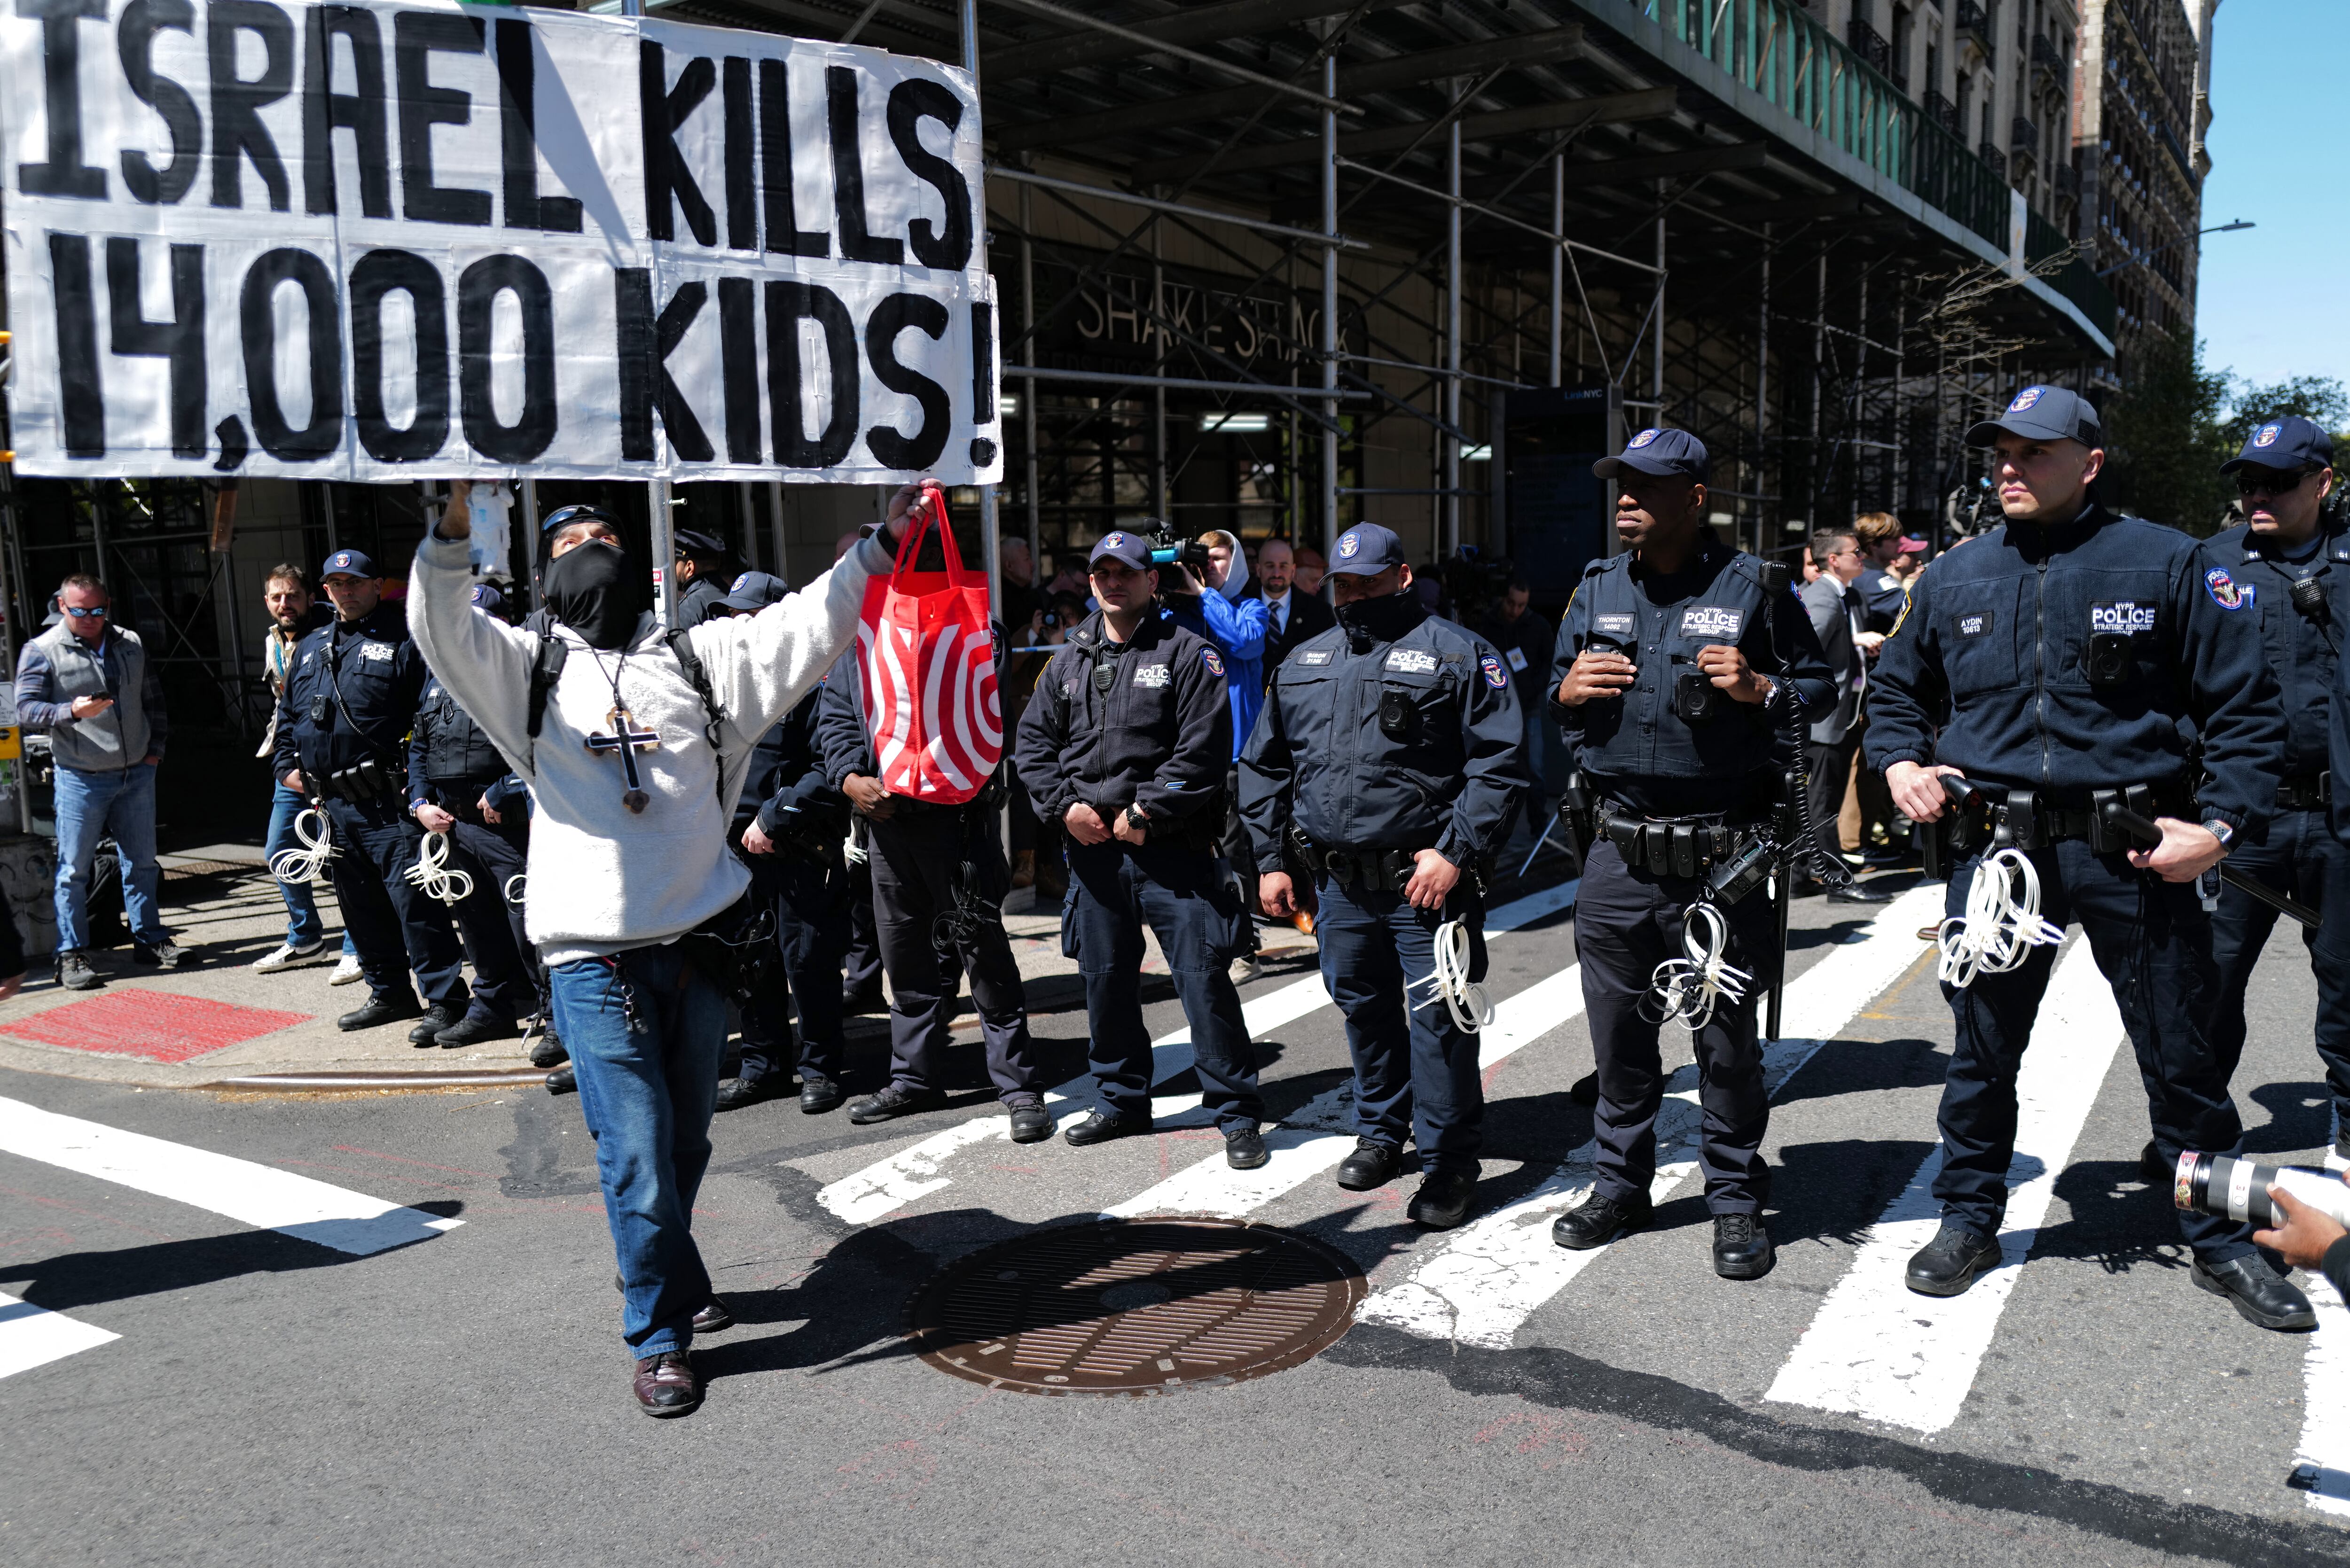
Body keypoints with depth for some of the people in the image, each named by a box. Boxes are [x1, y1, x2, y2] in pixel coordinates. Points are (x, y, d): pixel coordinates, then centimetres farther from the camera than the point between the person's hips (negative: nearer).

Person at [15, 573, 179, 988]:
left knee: (142, 861, 12)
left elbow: (153, 699, 18)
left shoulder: (131, 645, 10)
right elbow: (27, 710, -9)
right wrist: (72, 712, -26)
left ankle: (148, 938, 24)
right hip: (81, 779, -4)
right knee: (74, 869, 1)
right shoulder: (42, 651, -4)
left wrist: (155, 748, 10)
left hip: (137, 774, 4)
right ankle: (72, 955, 8)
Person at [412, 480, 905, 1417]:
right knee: (638, 1157, -2)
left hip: (697, 945, 3)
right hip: (594, 960, -3)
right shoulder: (530, 669, 7)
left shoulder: (697, 658, 13)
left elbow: (804, 627, 6)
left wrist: (880, 543, -2)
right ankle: (659, 1336, 17)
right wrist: (453, 525, -26)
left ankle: (658, 1274, 44)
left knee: (686, 1145, 18)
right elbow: (443, 631, -10)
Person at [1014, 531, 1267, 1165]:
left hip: (1171, 846, -5)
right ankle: (1122, 1101, 30)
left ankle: (1237, 1114, 5)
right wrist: (1064, 806, -2)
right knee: (1105, 980, 13)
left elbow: (1203, 749, -12)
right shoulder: (1069, 661, 14)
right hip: (1092, 846, 6)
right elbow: (1034, 742, 14)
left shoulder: (1187, 652, -3)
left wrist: (1145, 811, -14)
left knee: (1203, 977, -6)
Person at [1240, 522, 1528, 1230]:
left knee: (1437, 1020, -3)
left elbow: (1498, 764, -9)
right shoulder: (1303, 663, 15)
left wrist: (1456, 853, -16)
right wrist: (1271, 858, 12)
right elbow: (1264, 766, 19)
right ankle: (1381, 1131, 36)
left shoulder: (1457, 653, -3)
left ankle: (1449, 1161, 11)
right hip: (1336, 882, 6)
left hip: (1425, 878, -5)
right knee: (1362, 1008, 17)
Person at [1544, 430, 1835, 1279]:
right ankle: (1620, 1184, 29)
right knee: (1619, 1031, 12)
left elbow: (1820, 685, 5)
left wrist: (1759, 689, -15)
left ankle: (1736, 1200, 23)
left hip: (1722, 856, -3)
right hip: (1619, 852, 4)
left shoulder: (1749, 586, -2)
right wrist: (1567, 690, -3)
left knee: (1727, 1036, 7)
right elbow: (1552, 694, 19)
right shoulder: (1597, 587, 10)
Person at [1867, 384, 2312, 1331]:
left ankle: (2221, 1241, 27)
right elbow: (1896, 691, 22)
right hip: (1995, 847, 2)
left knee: (2181, 1054, 9)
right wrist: (1900, 762, 2)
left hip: (2136, 854, -2)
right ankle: (1969, 1219, 28)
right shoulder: (1954, 579, 8)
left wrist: (2225, 824, -11)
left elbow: (2245, 707, 0)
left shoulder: (2165, 565, -1)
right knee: (1981, 1047, 11)